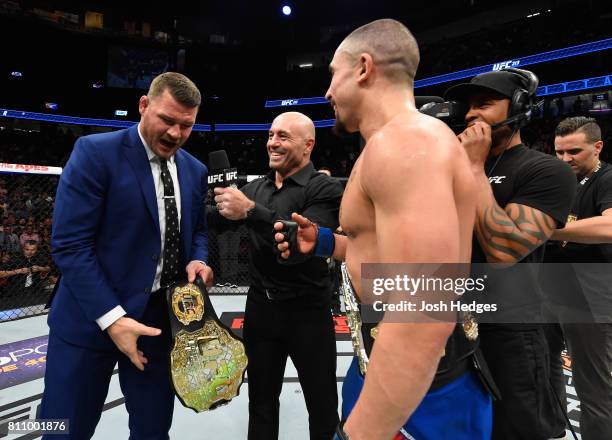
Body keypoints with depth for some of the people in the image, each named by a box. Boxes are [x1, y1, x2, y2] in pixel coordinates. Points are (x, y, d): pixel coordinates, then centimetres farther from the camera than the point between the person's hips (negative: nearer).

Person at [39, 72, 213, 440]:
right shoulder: (95, 152, -11)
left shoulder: (195, 171, 6)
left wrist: (197, 260, -6)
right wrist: (111, 317, -20)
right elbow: (70, 245, -15)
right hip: (91, 319, -4)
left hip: (161, 316, 5)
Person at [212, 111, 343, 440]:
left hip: (307, 311, -4)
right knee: (261, 400, 21)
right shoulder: (254, 188, 7)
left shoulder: (326, 189, -12)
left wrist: (251, 211, -31)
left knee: (322, 407, 13)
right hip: (260, 307, 5)